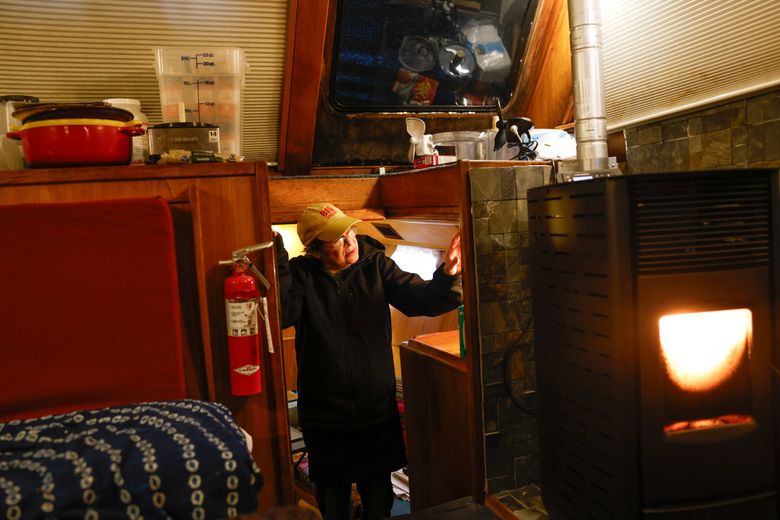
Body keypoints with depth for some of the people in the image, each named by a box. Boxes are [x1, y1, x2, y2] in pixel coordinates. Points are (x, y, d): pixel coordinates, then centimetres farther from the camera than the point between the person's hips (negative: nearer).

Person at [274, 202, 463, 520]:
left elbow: (420, 298, -13)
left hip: (377, 408, 1)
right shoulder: (300, 274, -9)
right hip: (324, 414, -1)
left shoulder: (375, 265, -6)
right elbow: (280, 314, -25)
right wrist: (276, 260, -32)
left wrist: (447, 277, -33)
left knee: (378, 494, 21)